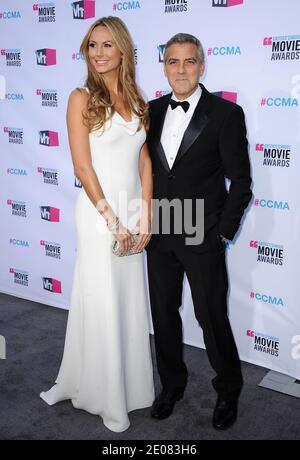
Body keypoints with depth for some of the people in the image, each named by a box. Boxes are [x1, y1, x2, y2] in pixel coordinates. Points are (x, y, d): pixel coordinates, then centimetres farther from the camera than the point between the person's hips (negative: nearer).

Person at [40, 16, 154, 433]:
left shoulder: (136, 99, 10)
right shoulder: (82, 98, -5)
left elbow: (145, 162, 7)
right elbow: (82, 166, -11)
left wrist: (145, 216, -1)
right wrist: (111, 219, -13)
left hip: (133, 209, 5)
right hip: (98, 210, -5)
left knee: (131, 302, 13)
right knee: (102, 304, 5)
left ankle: (127, 382, 33)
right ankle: (106, 396, 24)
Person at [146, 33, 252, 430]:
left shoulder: (226, 114, -8)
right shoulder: (153, 110, 6)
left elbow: (240, 182, -7)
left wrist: (224, 233, -9)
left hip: (202, 237, -4)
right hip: (158, 234, 5)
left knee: (212, 317, 6)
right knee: (164, 313, 14)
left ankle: (229, 390, 31)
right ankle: (172, 383, 36)